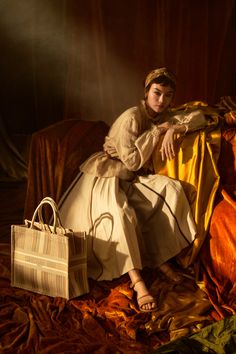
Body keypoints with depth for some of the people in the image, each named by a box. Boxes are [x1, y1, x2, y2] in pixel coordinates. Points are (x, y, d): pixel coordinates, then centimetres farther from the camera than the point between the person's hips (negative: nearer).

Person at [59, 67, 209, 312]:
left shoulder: (164, 118, 4)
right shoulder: (131, 118, -19)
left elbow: (199, 117, -2)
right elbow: (132, 161, -25)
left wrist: (173, 130, -19)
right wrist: (158, 130, -23)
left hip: (132, 179, 6)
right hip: (106, 175, -6)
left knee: (172, 188, -20)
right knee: (119, 212, -36)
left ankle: (159, 258, -14)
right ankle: (137, 282, -40)